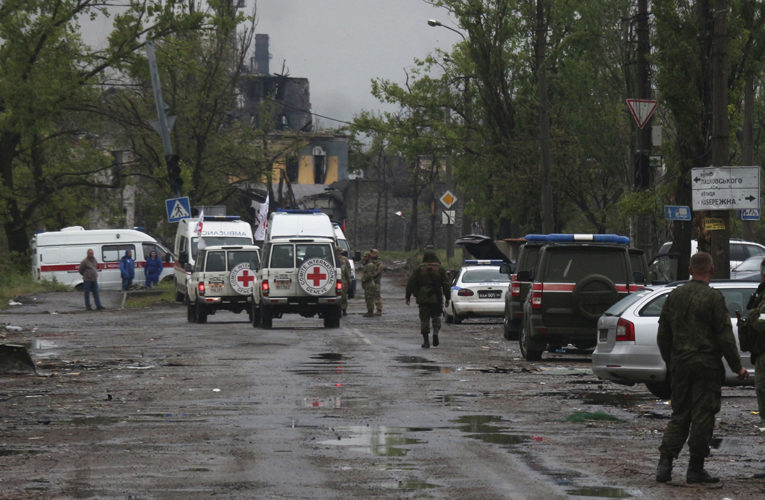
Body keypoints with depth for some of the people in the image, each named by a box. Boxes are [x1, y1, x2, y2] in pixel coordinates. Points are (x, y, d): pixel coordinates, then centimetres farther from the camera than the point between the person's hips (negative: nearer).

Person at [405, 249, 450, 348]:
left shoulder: (419, 269, 0)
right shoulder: (440, 269, 2)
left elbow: (410, 283, -1)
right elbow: (446, 285, 1)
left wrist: (408, 296, 6)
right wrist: (447, 298, 6)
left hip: (423, 299, -1)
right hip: (436, 299, 1)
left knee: (424, 319, 4)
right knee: (436, 317, 15)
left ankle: (425, 341, 0)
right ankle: (435, 332, -12)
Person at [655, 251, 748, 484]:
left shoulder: (674, 296, 7)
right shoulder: (714, 297, -10)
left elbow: (663, 335, 13)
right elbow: (725, 336, -12)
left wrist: (670, 363, 24)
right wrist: (737, 367, -4)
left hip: (679, 366, 5)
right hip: (707, 367, -5)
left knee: (679, 415, 12)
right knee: (703, 417, 1)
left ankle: (665, 463, 0)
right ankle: (695, 469, 2)